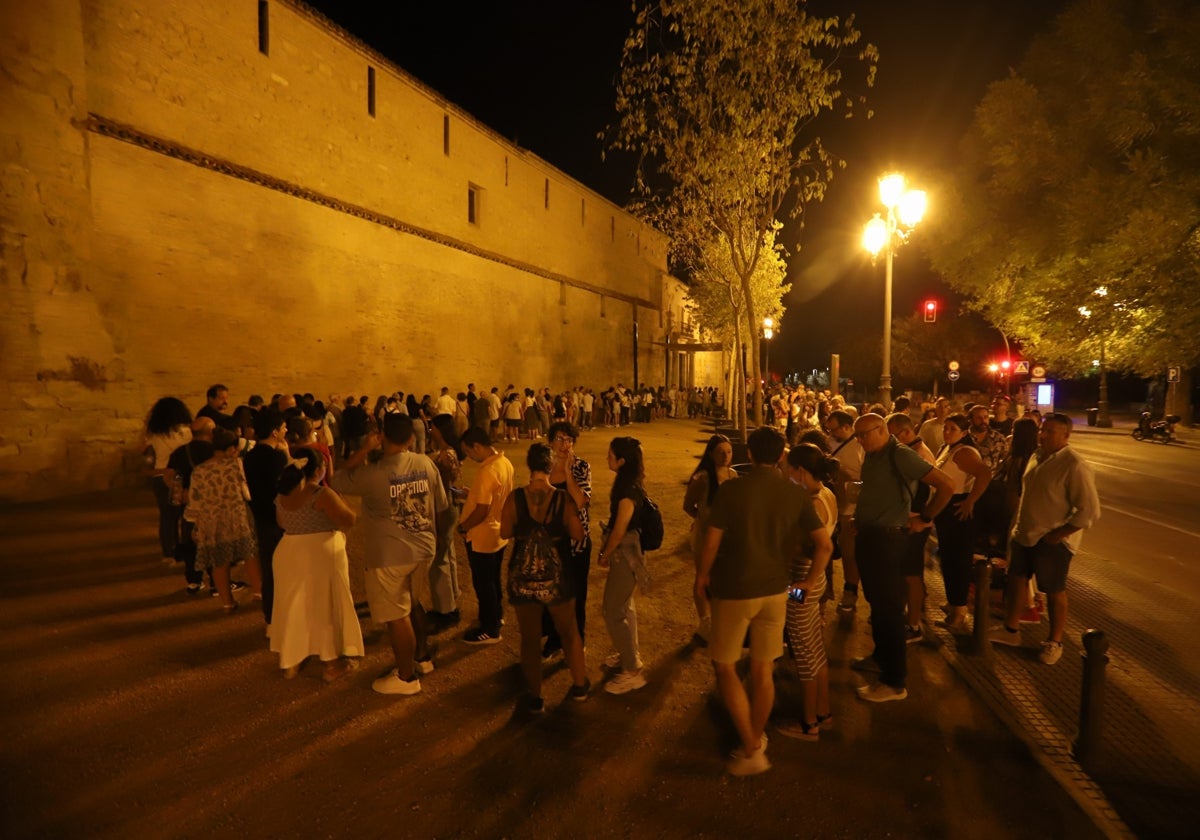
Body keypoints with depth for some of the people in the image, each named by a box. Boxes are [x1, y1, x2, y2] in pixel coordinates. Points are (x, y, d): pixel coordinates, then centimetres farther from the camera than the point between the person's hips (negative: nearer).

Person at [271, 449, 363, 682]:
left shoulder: (283, 494, 4)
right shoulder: (321, 493, -19)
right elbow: (348, 520, -17)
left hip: (289, 554, 6)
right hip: (321, 554, -6)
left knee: (294, 606, 18)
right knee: (325, 606, 6)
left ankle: (290, 661, 29)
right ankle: (333, 664, 15)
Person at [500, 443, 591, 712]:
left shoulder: (515, 498, -14)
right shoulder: (564, 499, -14)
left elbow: (505, 533, -4)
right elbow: (577, 534, -8)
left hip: (522, 577, 0)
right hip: (556, 576, 0)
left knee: (530, 638, 15)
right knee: (569, 631, 22)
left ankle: (535, 698, 27)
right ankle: (580, 685, 38)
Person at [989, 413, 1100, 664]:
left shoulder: (1074, 466, -20)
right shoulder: (1038, 455, 4)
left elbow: (1090, 511, -22)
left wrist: (1058, 534, -20)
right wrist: (1018, 523, 11)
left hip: (1052, 541, -8)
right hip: (1025, 534, 8)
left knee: (1054, 591, 9)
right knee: (1016, 580, 17)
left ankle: (1054, 642, 27)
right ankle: (1010, 630, 33)